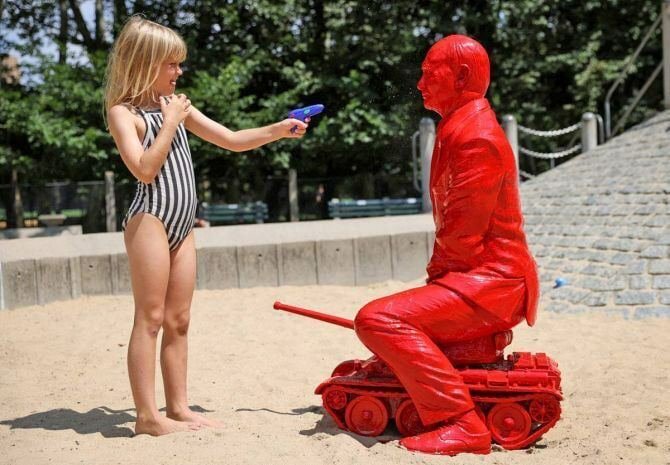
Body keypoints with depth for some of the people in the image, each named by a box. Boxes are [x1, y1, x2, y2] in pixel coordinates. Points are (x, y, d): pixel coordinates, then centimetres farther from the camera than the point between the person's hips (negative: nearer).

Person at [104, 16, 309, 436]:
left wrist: (277, 130, 6)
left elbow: (232, 140, 17)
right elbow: (144, 168, -17)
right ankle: (148, 415, -5)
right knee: (150, 319, -7)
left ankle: (178, 407, 13)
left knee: (179, 321, 8)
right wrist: (170, 123, -11)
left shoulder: (177, 105, 16)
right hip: (150, 219, -7)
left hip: (182, 225, 8)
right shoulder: (123, 112, -4)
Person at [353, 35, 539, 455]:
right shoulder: (459, 128, 17)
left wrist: (437, 277, -7)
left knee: (380, 319, -27)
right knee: (394, 316, 26)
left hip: (492, 280, -11)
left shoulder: (476, 136, -16)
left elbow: (464, 232, -21)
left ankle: (460, 424, -28)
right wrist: (437, 280, 9)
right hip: (476, 278, 11)